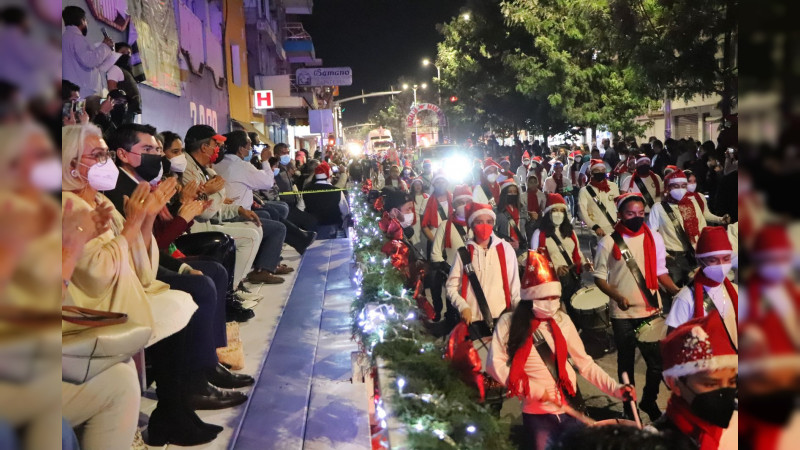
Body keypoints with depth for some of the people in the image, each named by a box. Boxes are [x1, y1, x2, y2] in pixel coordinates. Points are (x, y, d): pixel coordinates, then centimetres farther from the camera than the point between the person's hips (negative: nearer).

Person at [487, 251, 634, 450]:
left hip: (570, 410, 3)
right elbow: (495, 364, -14)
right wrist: (534, 390, -18)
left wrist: (615, 388, -7)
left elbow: (584, 363, 3)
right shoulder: (509, 323, -7)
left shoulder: (562, 320, 1)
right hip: (537, 414, -3)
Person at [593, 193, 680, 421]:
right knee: (626, 363, 11)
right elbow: (600, 277, -3)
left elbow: (661, 272, 9)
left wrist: (676, 290, -8)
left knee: (657, 361, 4)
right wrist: (617, 296, -19)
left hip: (652, 311, 2)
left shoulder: (654, 238, 3)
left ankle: (649, 401, 31)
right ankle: (629, 407, 28)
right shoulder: (609, 242, -7)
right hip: (623, 314, -2)